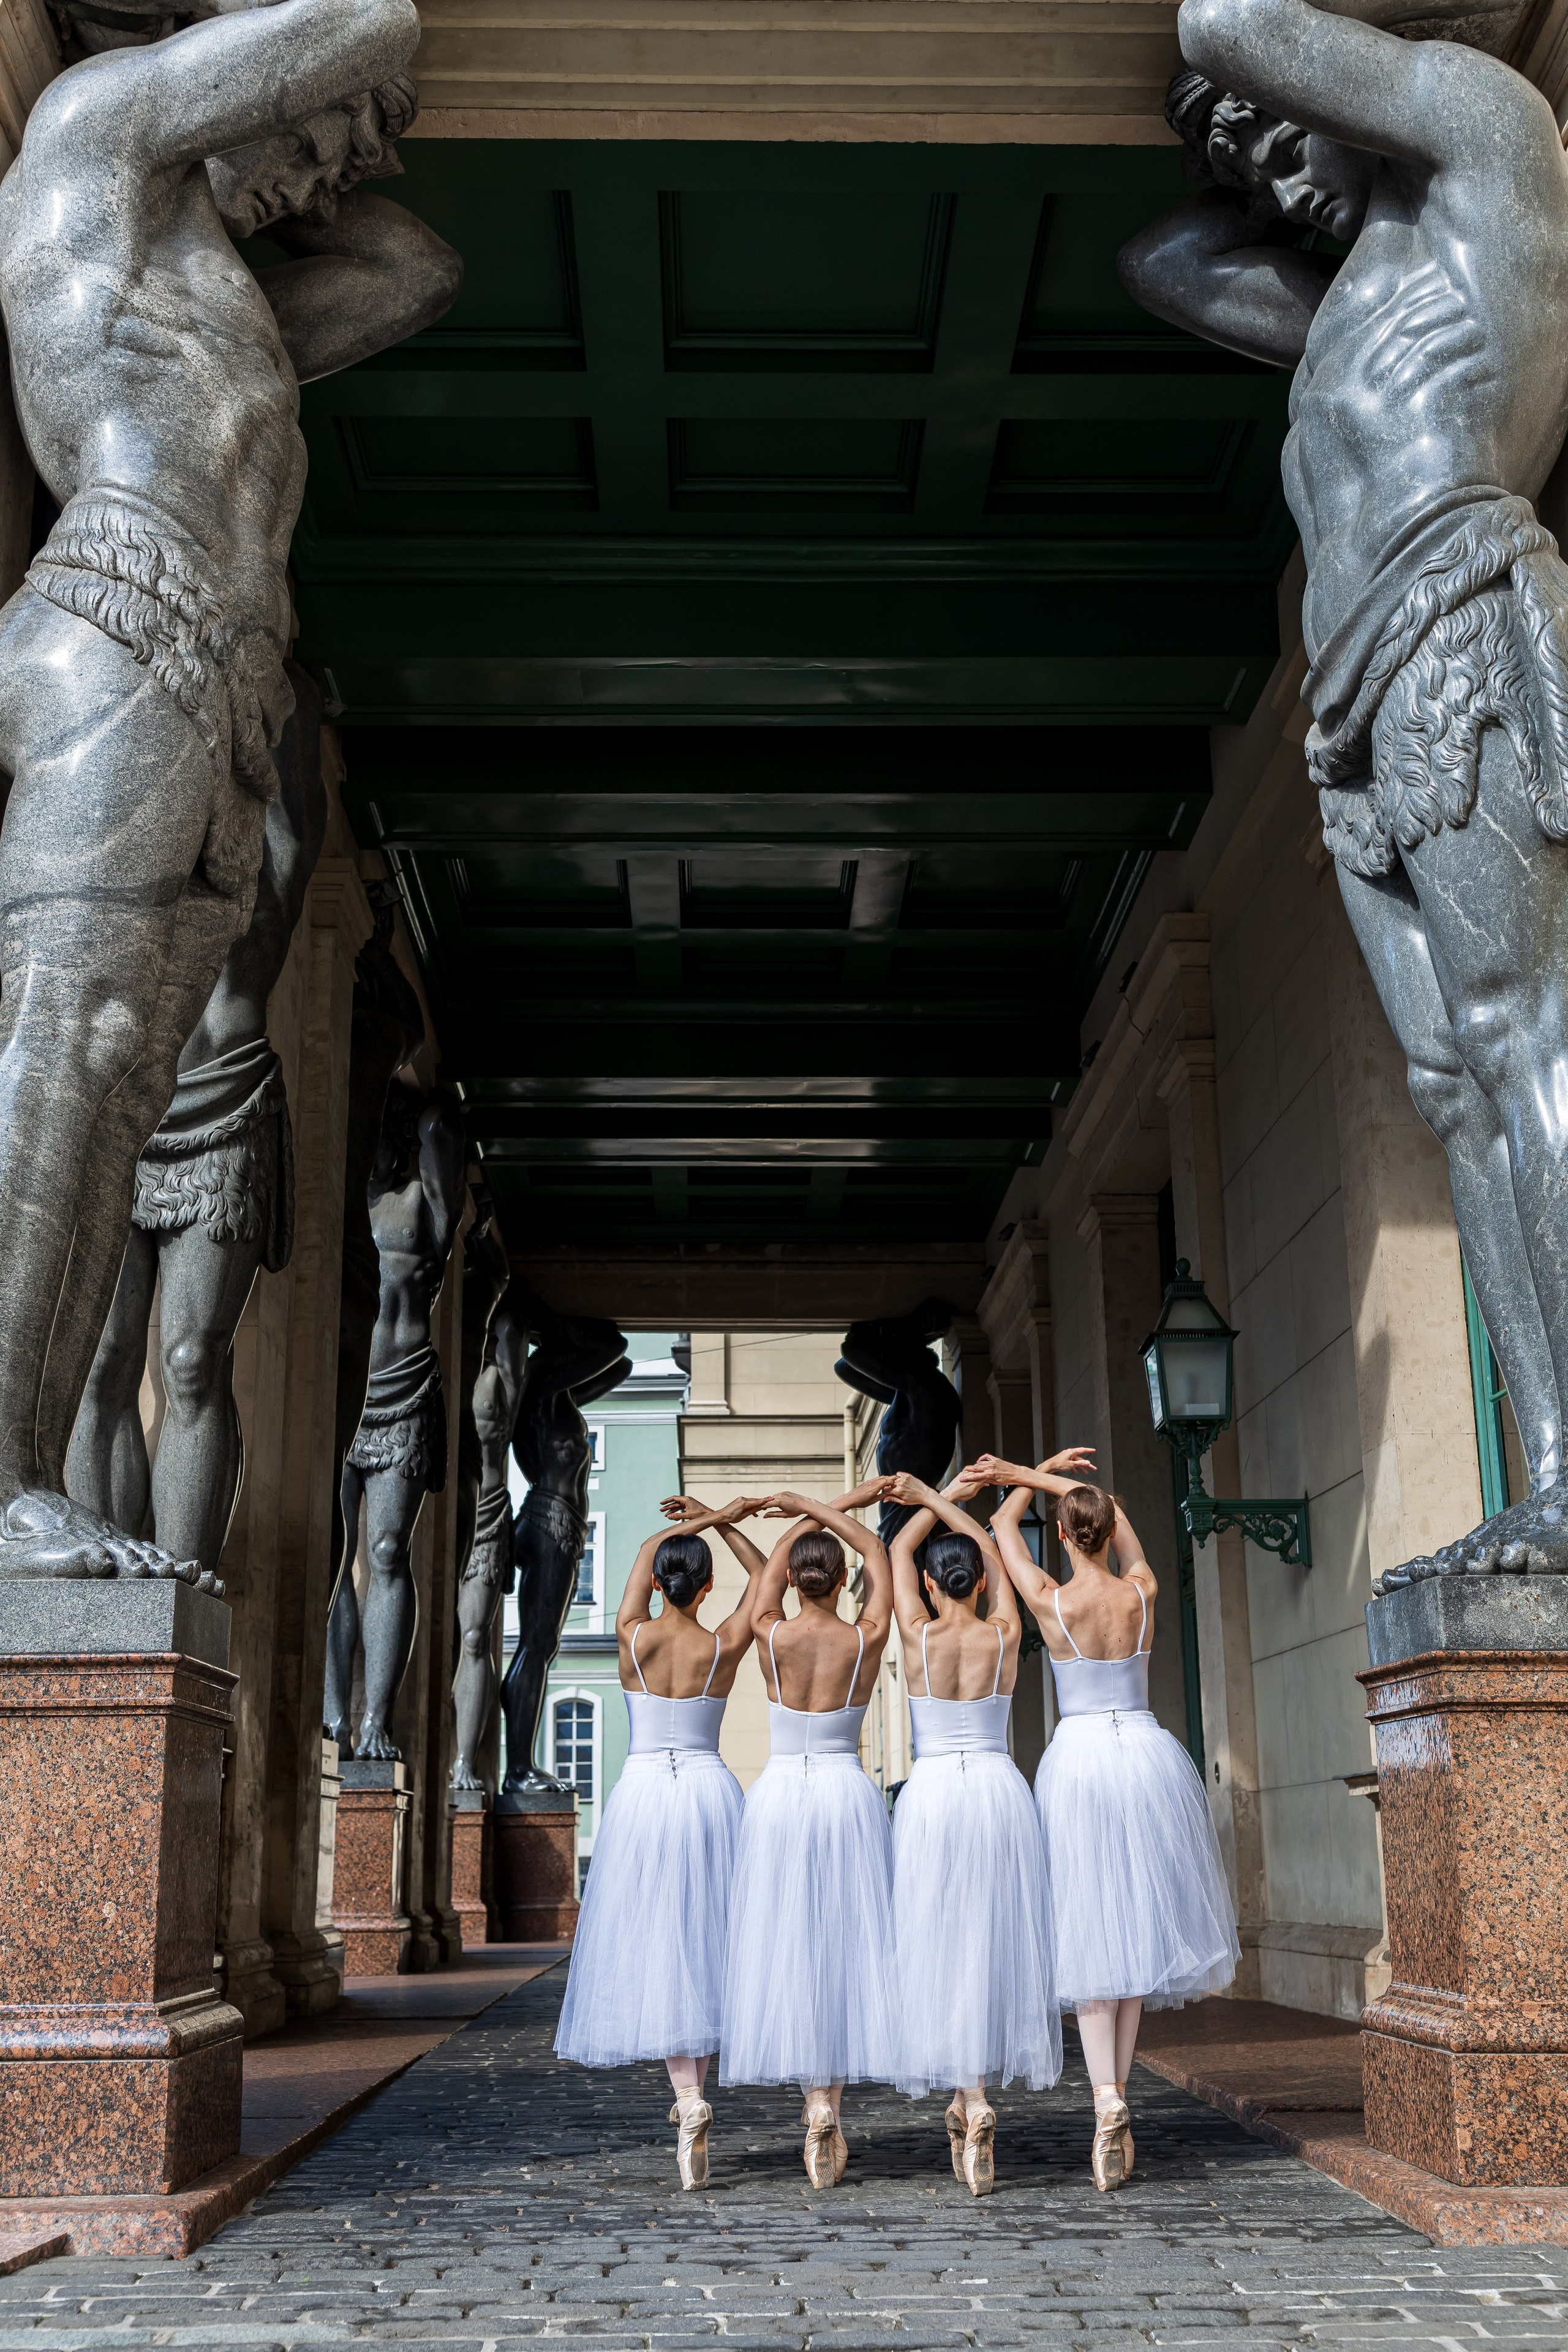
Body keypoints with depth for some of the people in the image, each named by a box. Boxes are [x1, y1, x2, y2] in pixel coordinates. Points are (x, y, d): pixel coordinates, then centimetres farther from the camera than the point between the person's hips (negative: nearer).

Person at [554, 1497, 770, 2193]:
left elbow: (647, 1549, 12)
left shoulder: (633, 1637, -5)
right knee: (704, 1939, 13)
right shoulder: (724, 1648, -5)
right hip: (710, 1790, 1)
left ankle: (690, 2101, -11)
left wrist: (709, 1518, 16)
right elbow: (764, 1573, 11)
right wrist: (722, 1525, 10)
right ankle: (694, 2083, 20)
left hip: (642, 1791, -1)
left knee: (654, 1949, 0)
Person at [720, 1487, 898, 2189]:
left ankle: (815, 2099, 4)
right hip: (848, 1796, 0)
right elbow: (878, 1554, 12)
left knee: (786, 1947, 6)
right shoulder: (867, 1639, -5)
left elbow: (776, 1557, 14)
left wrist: (810, 1516, 27)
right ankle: (828, 2102, -1)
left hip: (780, 1795, 0)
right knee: (844, 1947, 4)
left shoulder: (771, 1635, -5)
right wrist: (822, 1509, 17)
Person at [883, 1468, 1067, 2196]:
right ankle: (972, 2098, 9)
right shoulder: (1005, 1636, 0)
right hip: (999, 1792, 1)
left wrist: (940, 1497, 17)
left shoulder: (919, 1635, -4)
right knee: (996, 1942, 7)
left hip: (931, 1795, -1)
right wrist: (936, 1498, 18)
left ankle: (968, 2100, -4)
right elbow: (992, 1550, 15)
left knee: (941, 1949, 3)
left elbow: (899, 1547, 11)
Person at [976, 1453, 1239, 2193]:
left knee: (1091, 1936, 0)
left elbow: (1002, 1528, 8)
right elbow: (1115, 1514, 15)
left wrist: (1027, 1480, 24)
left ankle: (1107, 2100, -14)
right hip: (1145, 1754, 3)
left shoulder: (1050, 1602, -10)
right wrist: (1023, 1471, 19)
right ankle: (1116, 2098, 17)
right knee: (1136, 1924, 12)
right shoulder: (1143, 1592, -2)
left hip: (1079, 1758, -3)